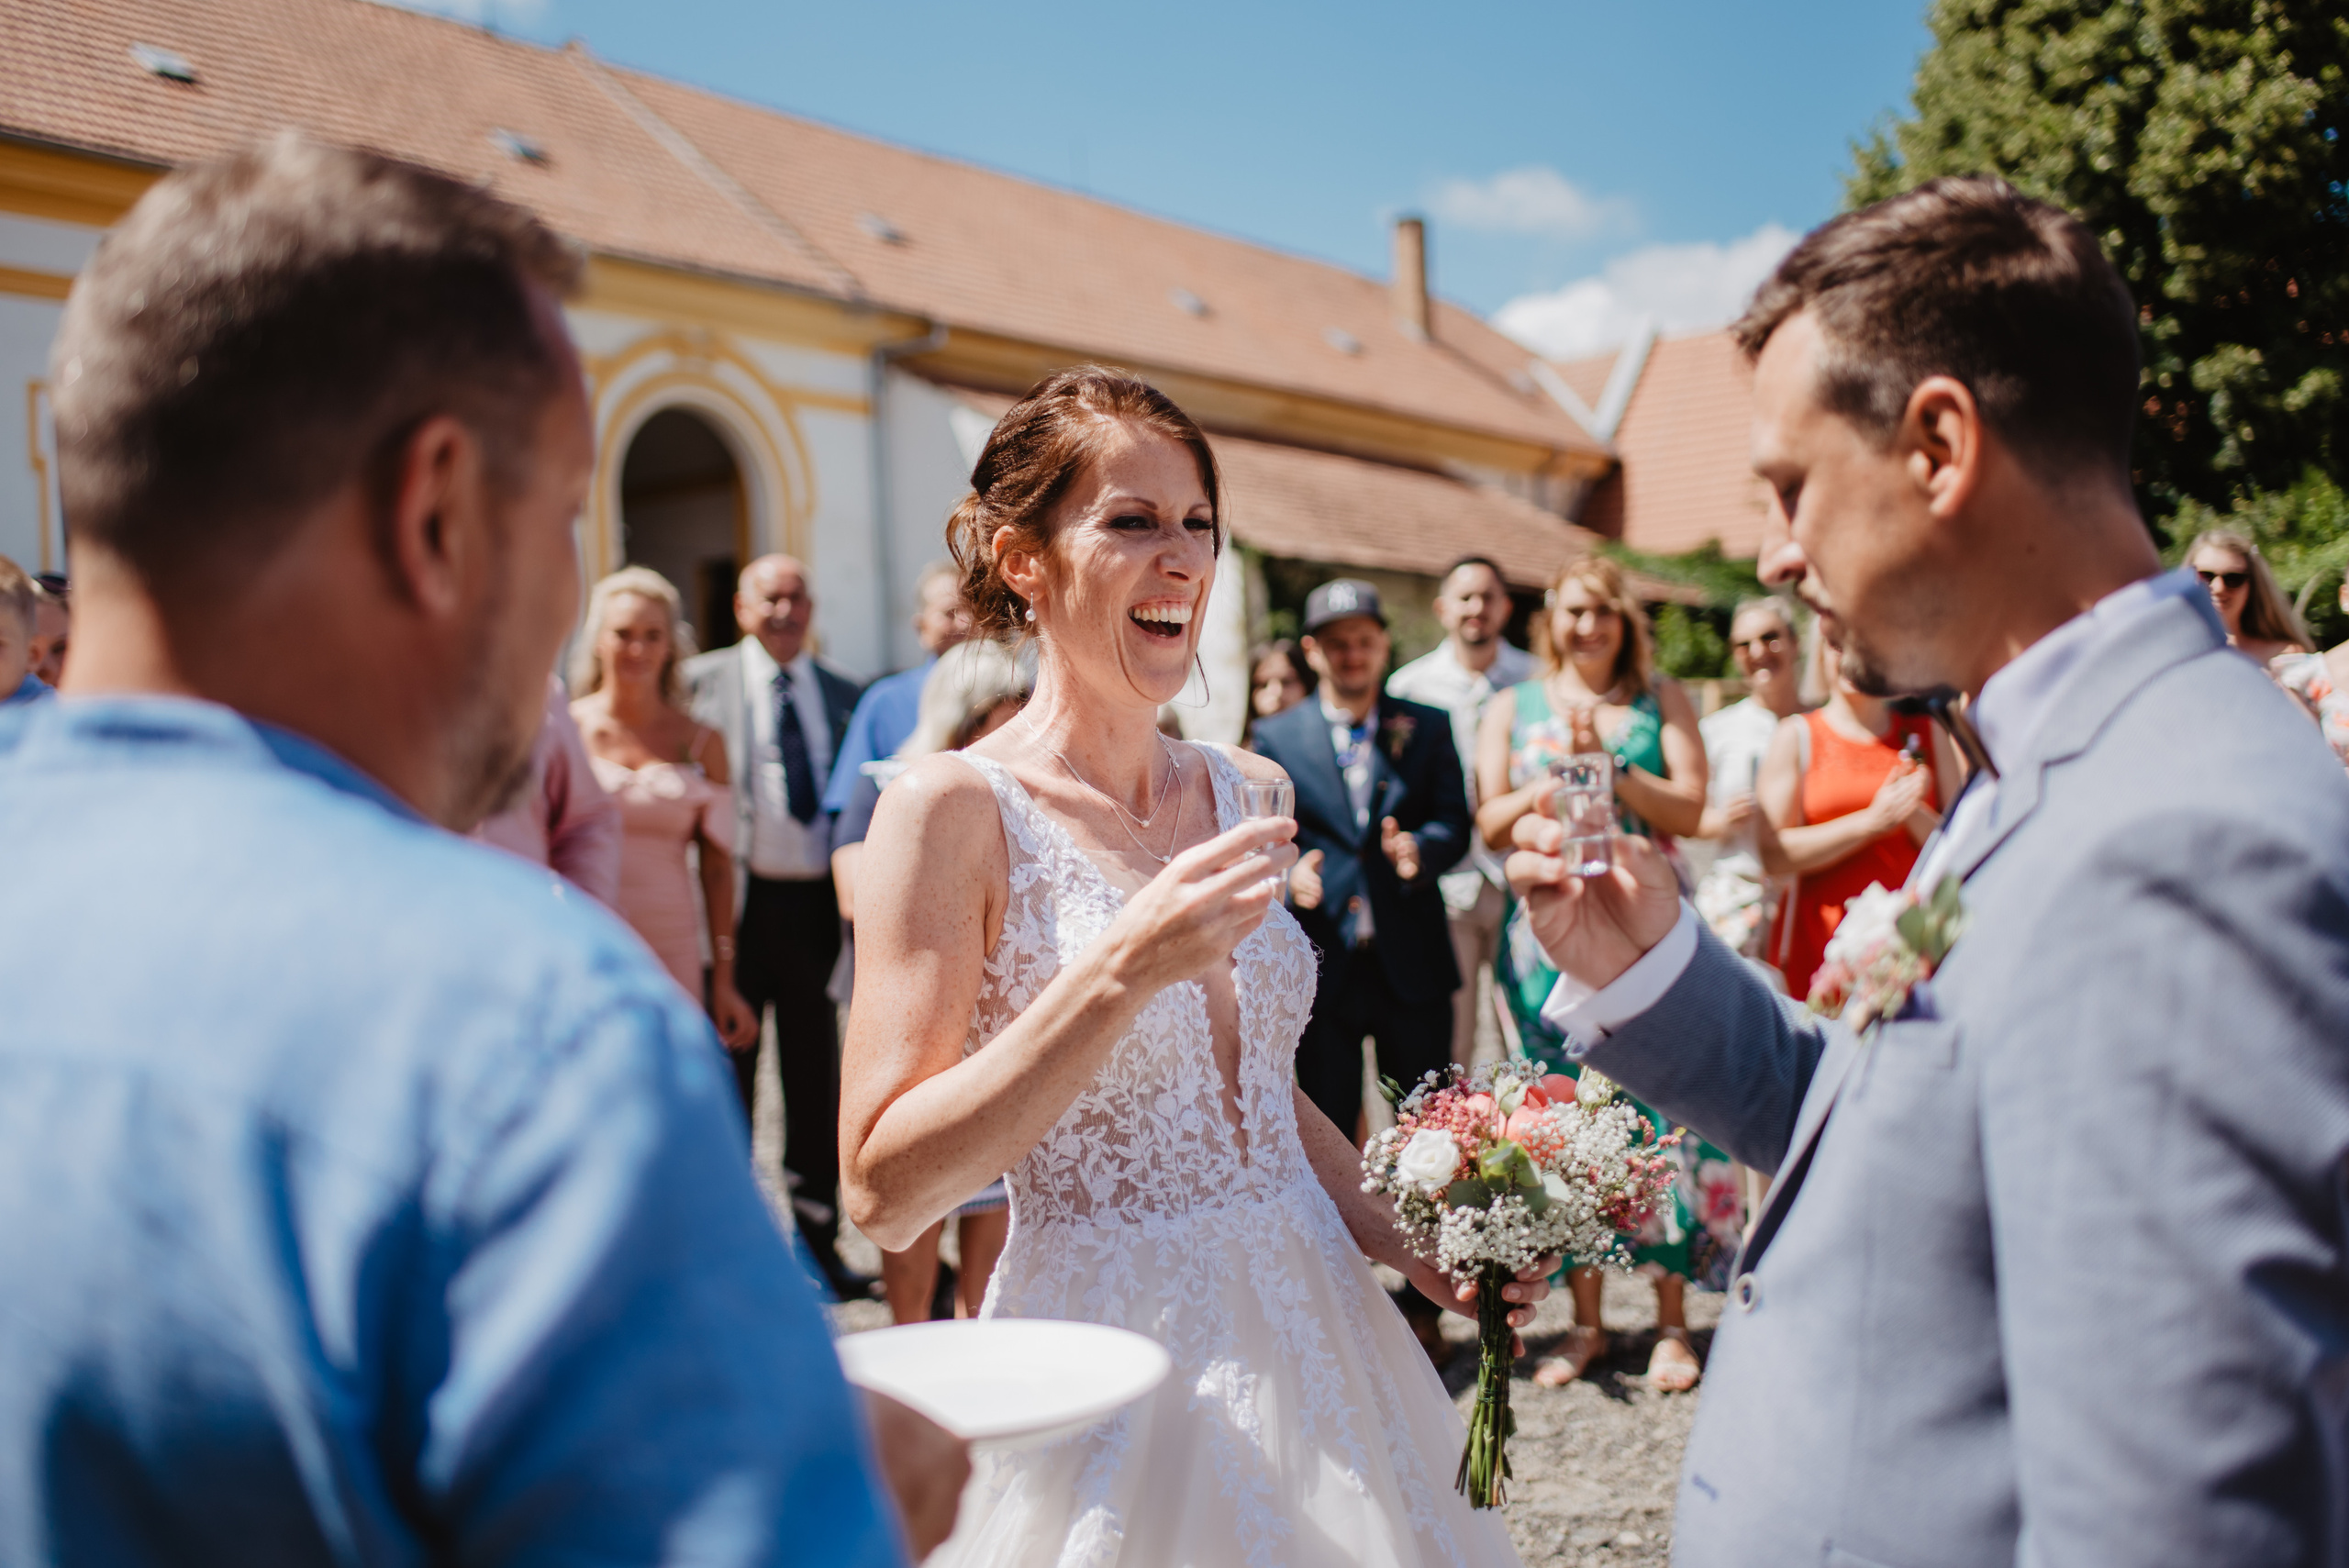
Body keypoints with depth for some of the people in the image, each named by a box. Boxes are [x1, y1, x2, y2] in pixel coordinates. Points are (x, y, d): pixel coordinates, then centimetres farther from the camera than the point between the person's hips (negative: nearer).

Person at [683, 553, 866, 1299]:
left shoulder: (842, 695, 11)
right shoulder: (703, 680, 1)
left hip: (818, 901, 3)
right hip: (741, 897, -3)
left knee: (816, 1073, 10)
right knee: (729, 1069, 6)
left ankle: (819, 1236, 22)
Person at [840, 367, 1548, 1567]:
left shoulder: (1245, 792, 5)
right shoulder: (952, 808, -14)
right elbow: (882, 1189, -20)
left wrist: (1409, 1241, 3)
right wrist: (1123, 968, -27)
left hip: (1302, 1325, 6)